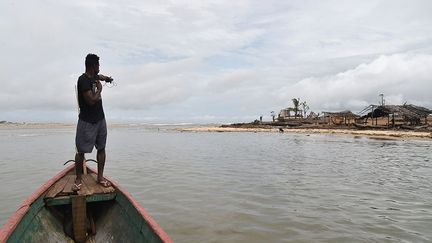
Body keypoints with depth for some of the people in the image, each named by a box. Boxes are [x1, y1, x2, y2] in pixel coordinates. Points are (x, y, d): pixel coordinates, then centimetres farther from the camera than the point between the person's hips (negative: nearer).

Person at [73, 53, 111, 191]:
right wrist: (99, 89, -10)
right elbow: (91, 100, -21)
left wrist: (102, 77, 26)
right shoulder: (83, 80, -16)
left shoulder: (93, 77, 11)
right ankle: (78, 179, 13)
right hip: (87, 122, -8)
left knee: (101, 148, 8)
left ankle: (100, 177, 16)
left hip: (100, 119, 8)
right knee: (81, 151, 1)